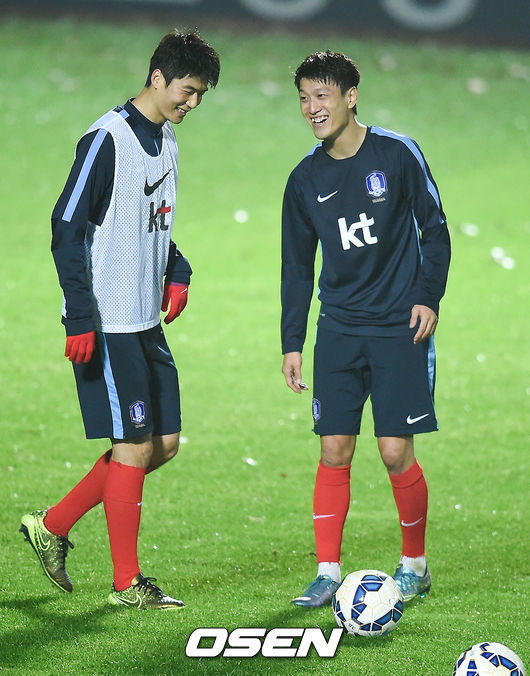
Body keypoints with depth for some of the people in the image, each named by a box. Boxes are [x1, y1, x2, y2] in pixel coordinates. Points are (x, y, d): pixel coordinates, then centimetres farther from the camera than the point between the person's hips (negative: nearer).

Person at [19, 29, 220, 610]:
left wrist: (177, 274, 8)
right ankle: (126, 583, 5)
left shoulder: (166, 141, 13)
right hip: (107, 324, -9)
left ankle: (52, 526, 19)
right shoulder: (108, 139, -15)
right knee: (134, 445, -5)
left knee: (165, 441, 9)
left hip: (146, 321, 9)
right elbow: (67, 228, -17)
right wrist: (80, 318, -21)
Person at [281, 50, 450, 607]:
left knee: (395, 451, -6)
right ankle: (328, 572, 5)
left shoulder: (397, 153, -4)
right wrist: (291, 342, 9)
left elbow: (434, 227, 2)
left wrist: (428, 296, -8)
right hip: (338, 330, 3)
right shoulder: (305, 179, 6)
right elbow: (296, 268, 13)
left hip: (400, 328, -3)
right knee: (334, 451, -2)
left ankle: (414, 563, 12)